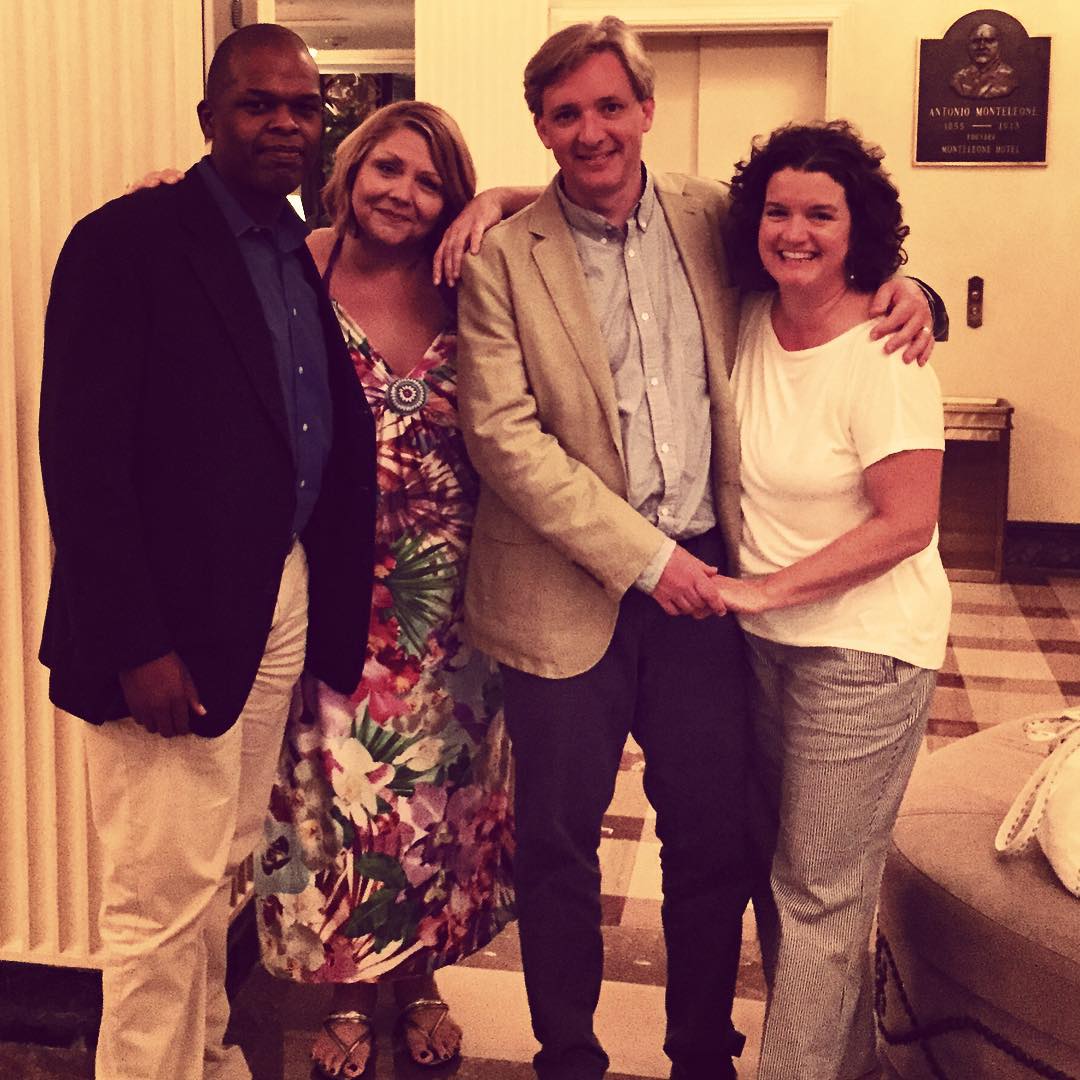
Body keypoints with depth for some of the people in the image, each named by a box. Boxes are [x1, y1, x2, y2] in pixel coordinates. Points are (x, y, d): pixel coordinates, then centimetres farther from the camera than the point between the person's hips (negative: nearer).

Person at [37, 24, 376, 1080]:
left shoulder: (306, 253, 12)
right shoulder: (123, 242, -11)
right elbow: (81, 463, -16)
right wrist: (135, 645, -20)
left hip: (282, 602, 7)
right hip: (174, 625, -7)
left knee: (222, 867, 19)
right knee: (166, 888, 2)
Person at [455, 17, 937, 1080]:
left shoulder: (710, 215, 4)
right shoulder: (503, 259, -5)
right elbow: (502, 436, -12)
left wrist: (896, 286, -2)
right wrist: (641, 557, -16)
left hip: (701, 577, 3)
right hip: (571, 591, -2)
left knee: (714, 834, 11)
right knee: (559, 842, 10)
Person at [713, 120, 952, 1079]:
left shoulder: (883, 353, -17)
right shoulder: (748, 319, 1)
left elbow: (908, 525, -19)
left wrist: (769, 586, -19)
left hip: (862, 649, -7)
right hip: (762, 637, 7)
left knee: (819, 897, 3)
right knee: (775, 872, 19)